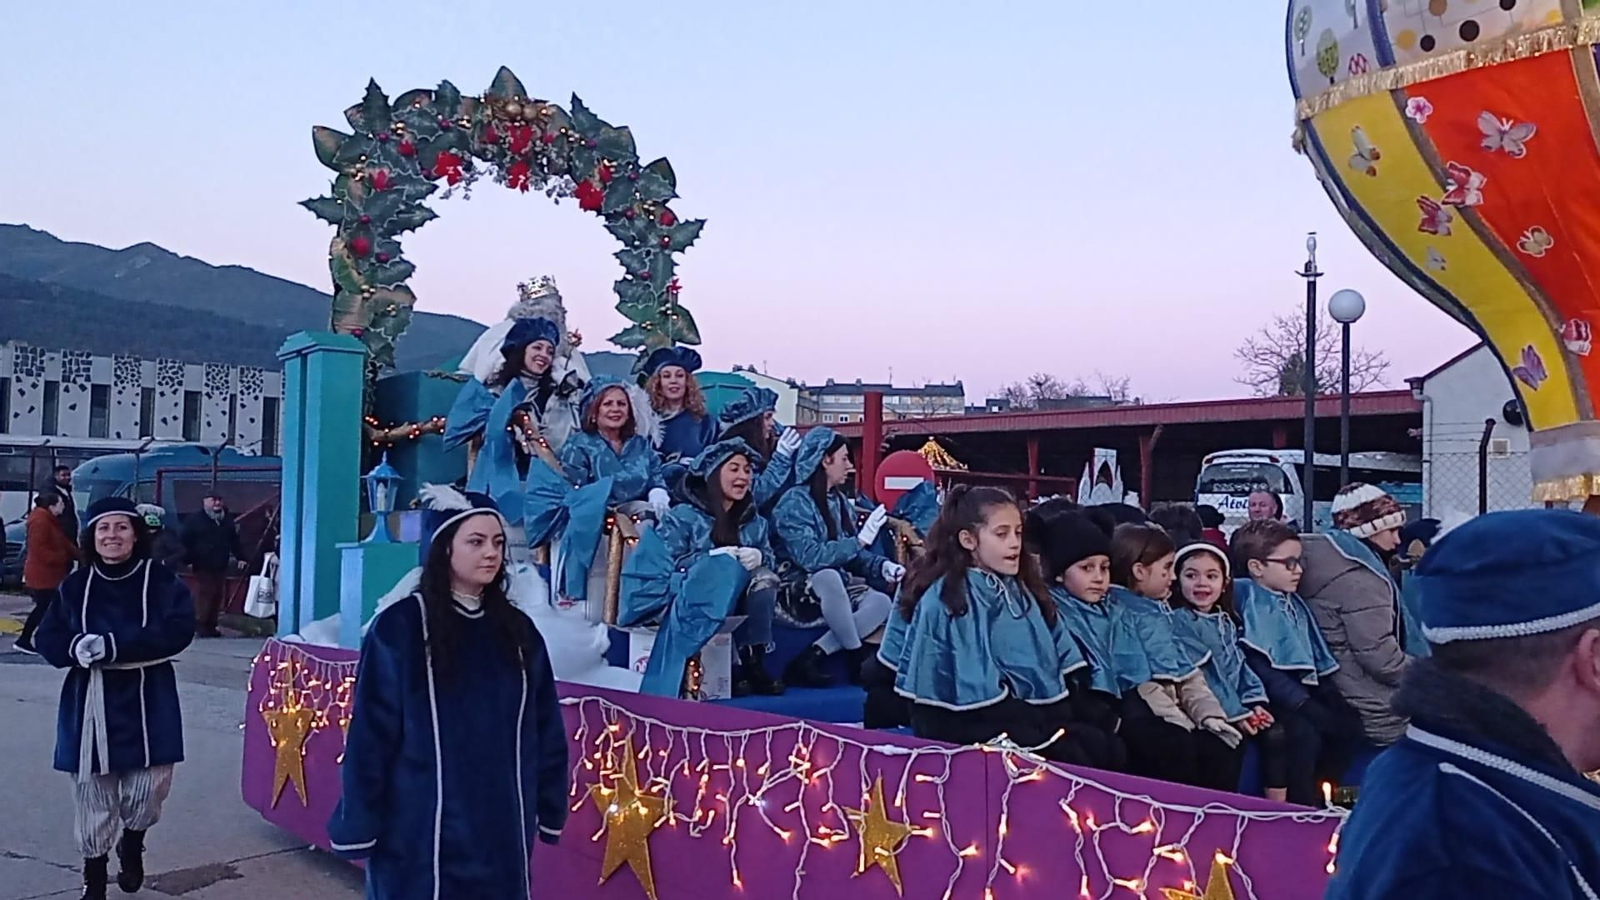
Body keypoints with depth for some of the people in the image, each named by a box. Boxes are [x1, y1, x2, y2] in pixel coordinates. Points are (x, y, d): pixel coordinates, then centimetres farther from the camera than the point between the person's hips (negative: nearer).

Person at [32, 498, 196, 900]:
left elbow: (178, 629, -16)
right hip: (90, 704, 2)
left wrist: (113, 646, -24)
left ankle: (131, 846, 36)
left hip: (147, 703, -2)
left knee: (146, 793, 3)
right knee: (94, 799, 6)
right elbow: (47, 639, 2)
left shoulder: (160, 580, -4)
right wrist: (77, 648, -21)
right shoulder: (76, 585, 4)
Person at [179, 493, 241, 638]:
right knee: (203, 595, -8)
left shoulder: (228, 520, 13)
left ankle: (211, 625, 13)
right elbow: (186, 541, -6)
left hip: (221, 566, 5)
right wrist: (189, 560, -11)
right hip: (203, 566, -5)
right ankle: (201, 625, -2)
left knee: (217, 595, 6)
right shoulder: (195, 519, -3)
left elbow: (234, 541, 19)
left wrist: (240, 557, 13)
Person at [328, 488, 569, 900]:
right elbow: (370, 735, -8)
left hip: (500, 833, 4)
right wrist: (358, 826, -8)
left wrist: (550, 810, 9)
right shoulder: (399, 626, -9)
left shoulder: (517, 630, 6)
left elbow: (545, 730, 9)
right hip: (418, 832, -4)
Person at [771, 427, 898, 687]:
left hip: (834, 595, 8)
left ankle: (809, 659, -21)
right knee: (828, 576, -38)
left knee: (880, 602, -19)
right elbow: (809, 557, -26)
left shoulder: (841, 501, 12)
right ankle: (858, 655, -19)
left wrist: (883, 566, -8)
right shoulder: (795, 501, -13)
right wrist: (860, 540, -24)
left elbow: (853, 556, 12)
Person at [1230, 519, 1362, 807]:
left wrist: (1329, 693, 4)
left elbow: (1316, 655, 19)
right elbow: (1258, 666, -20)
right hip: (1274, 695, -9)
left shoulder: (1294, 602, 15)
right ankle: (1299, 805, -12)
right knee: (1305, 733, -29)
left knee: (1349, 723, -7)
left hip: (1305, 688, 9)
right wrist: (1303, 703, -23)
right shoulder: (1248, 603, -13)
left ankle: (1317, 797, 4)